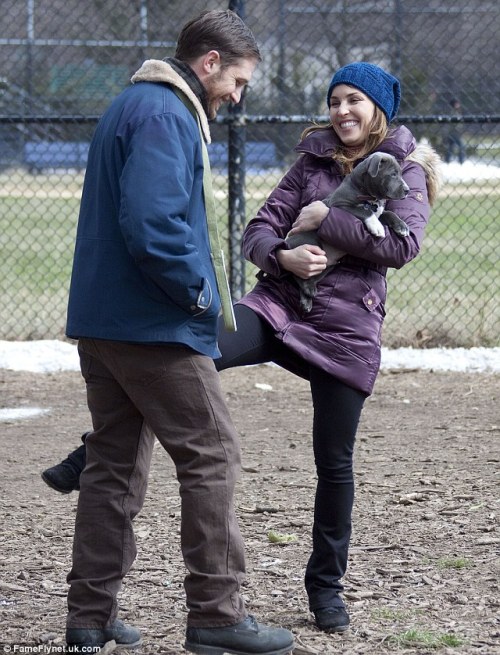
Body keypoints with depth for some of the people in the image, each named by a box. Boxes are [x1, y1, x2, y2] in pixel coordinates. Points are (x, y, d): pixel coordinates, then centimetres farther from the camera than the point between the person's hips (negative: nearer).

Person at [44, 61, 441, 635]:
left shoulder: (405, 169, 6)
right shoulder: (313, 161, 14)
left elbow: (404, 245, -10)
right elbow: (258, 230, 9)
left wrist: (326, 220, -11)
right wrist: (283, 255, -13)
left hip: (346, 328, -2)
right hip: (278, 303, 2)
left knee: (334, 462, 3)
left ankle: (326, 585, 20)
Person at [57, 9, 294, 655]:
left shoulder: (131, 105, 17)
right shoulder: (165, 116, -16)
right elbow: (152, 224, -27)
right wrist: (200, 292, -14)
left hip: (100, 322, 10)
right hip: (155, 328, -10)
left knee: (115, 463, 13)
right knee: (211, 456, -2)